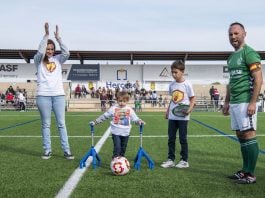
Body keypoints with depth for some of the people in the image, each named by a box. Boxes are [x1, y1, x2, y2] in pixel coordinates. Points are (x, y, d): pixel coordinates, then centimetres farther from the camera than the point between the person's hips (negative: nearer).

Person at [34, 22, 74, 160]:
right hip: (43, 95, -1)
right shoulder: (38, 60, 6)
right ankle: (47, 151, 12)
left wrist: (58, 38, -12)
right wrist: (46, 34, -18)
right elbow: (40, 52, -14)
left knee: (61, 124, 2)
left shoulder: (57, 59, 11)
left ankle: (66, 151, 4)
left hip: (58, 94, 1)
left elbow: (67, 53, -7)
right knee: (45, 124, 4)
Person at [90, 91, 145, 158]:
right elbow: (104, 116, 1)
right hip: (116, 132, -2)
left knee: (123, 148, 14)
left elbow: (135, 118, 8)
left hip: (125, 132, 3)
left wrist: (139, 121, -13)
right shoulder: (113, 108, -2)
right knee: (117, 148, -11)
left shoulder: (130, 110, 3)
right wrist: (95, 122, -3)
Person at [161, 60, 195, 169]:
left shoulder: (187, 84, -7)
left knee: (183, 139, 3)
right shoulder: (172, 85, 8)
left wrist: (189, 110, -19)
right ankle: (170, 159, 16)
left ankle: (184, 161, 15)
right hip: (172, 116, 5)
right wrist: (168, 110, 14)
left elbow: (192, 99, -4)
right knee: (171, 138, 7)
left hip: (182, 116, -5)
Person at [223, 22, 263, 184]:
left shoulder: (249, 53, -8)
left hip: (245, 102, -9)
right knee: (241, 136, 11)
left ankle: (250, 174, 1)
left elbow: (258, 79, -14)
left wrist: (253, 102, -20)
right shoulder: (231, 57, 18)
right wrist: (227, 102, 22)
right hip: (234, 103, 9)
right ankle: (245, 170, 20)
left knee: (248, 135, -6)